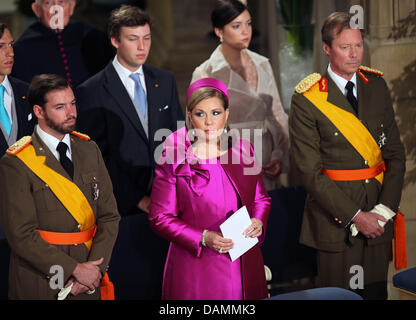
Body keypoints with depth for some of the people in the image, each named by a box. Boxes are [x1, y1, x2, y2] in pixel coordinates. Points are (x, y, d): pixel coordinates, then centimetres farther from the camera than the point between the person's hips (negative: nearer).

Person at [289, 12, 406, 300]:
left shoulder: (377, 85, 6)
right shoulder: (307, 99, -8)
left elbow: (395, 152, 7)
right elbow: (309, 171, -11)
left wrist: (384, 209, -6)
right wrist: (355, 216, -14)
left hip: (378, 214, 4)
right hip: (334, 218, -4)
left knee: (377, 292, 11)